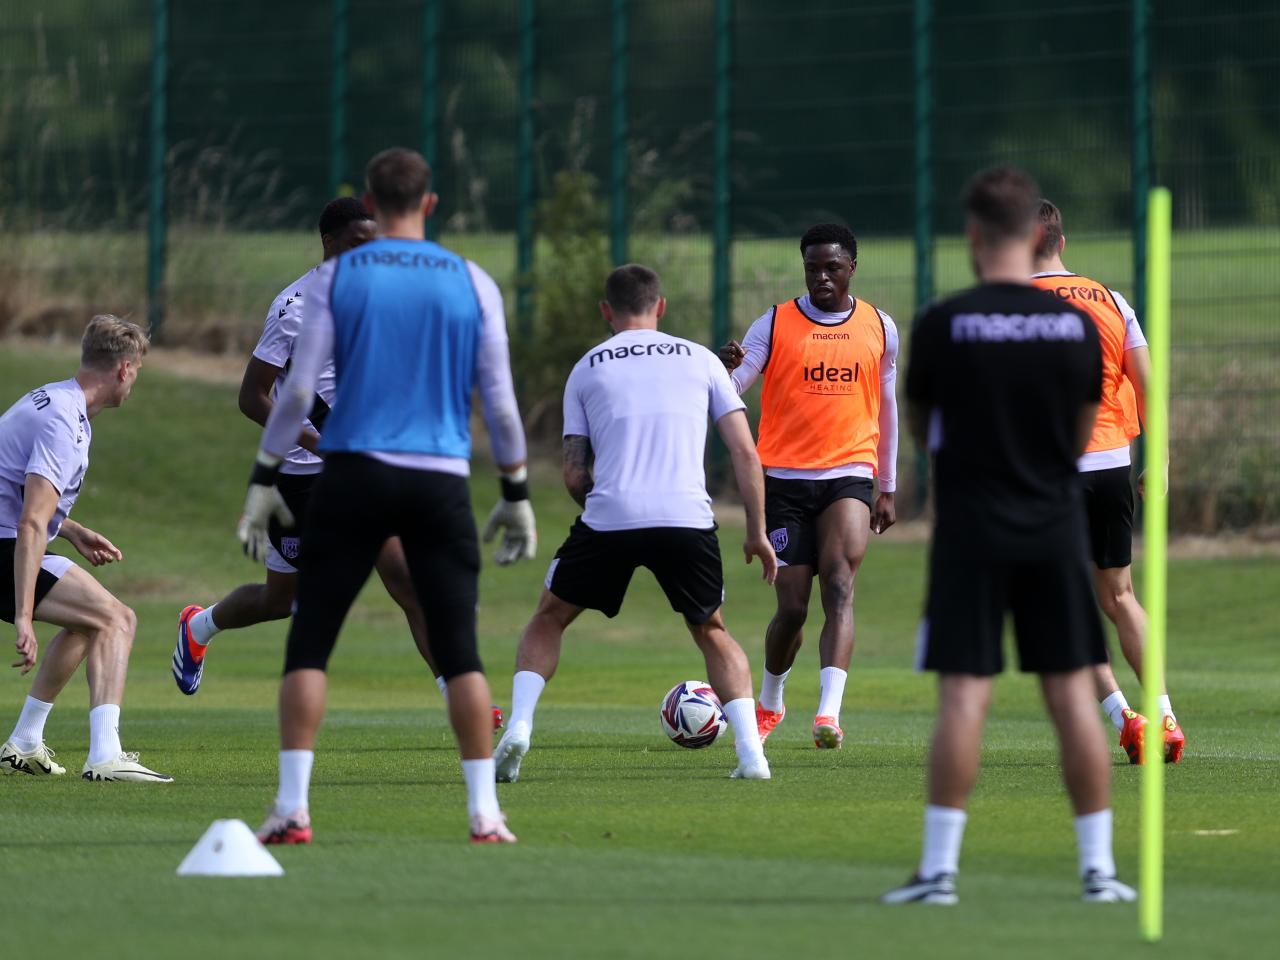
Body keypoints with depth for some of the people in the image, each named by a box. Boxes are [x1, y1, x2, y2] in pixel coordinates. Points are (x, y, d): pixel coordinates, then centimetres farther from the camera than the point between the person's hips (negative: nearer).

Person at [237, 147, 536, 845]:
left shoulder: (336, 277, 2)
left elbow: (298, 387, -2)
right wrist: (517, 493, 14)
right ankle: (484, 813, -1)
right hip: (442, 484, 1)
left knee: (309, 643, 5)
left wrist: (264, 480, 3)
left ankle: (292, 808, -4)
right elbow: (499, 399, 5)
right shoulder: (472, 283, 5)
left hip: (354, 473, -1)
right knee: (459, 651, 5)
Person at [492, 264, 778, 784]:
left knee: (549, 619, 21)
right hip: (687, 519, 1)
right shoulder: (700, 360, 15)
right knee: (712, 633, 21)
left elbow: (574, 476, 10)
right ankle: (750, 750, 4)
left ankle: (518, 726, 0)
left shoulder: (585, 370, 15)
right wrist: (757, 533, 14)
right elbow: (745, 453, 9)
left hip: (608, 519, -1)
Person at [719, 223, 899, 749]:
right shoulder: (776, 324, 1)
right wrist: (726, 367, -33)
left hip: (848, 476, 0)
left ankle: (829, 712, -31)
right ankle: (769, 703, 26)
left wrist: (887, 489, 19)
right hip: (785, 481, 0)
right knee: (792, 605, -1)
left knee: (839, 585, -21)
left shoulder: (879, 328, 8)